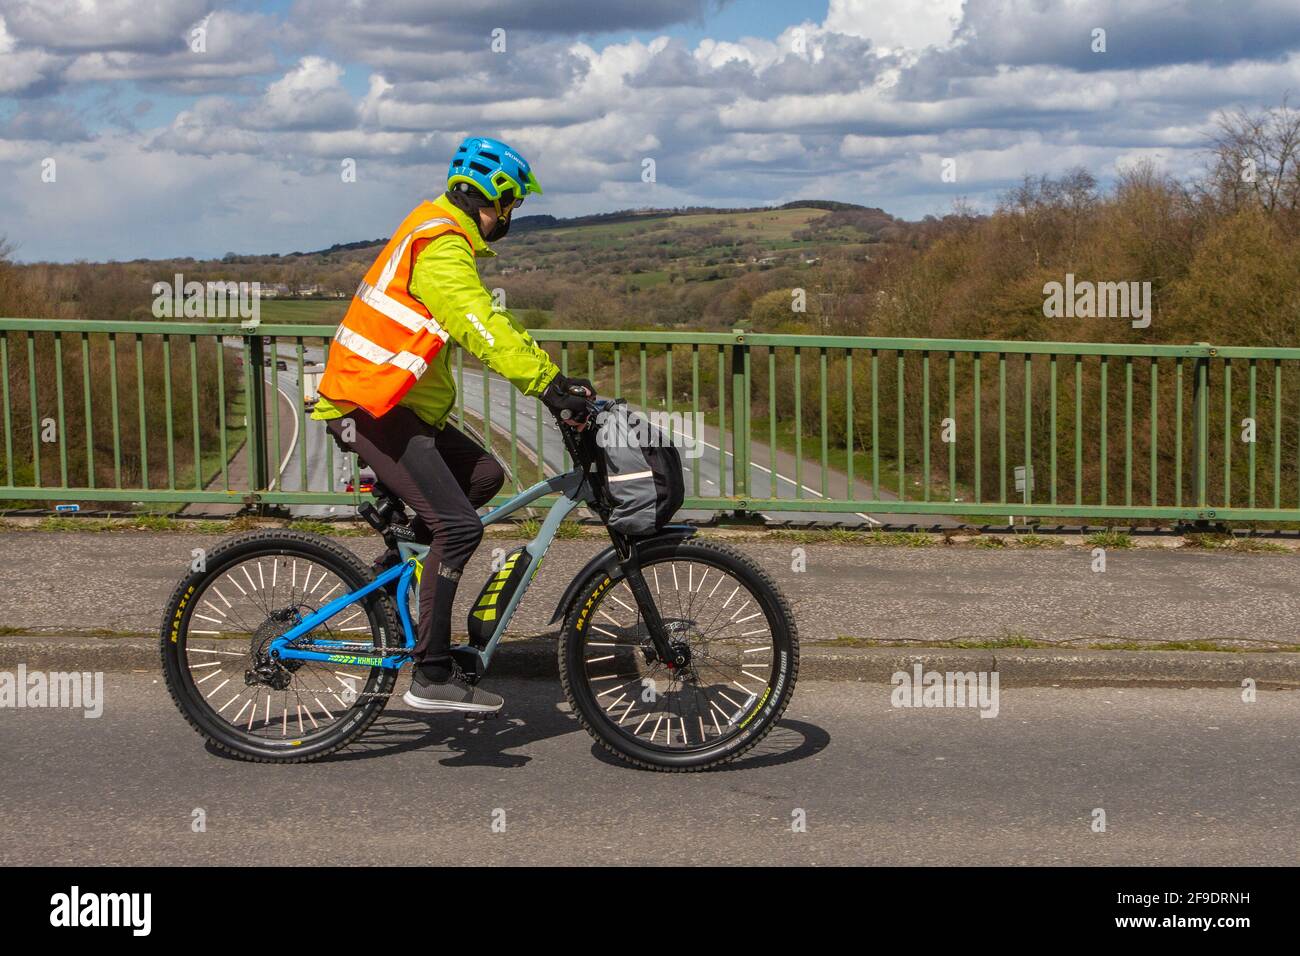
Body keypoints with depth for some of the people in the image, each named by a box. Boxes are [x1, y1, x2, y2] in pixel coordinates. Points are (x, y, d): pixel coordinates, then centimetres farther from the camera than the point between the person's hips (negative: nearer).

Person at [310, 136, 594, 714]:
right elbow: (482, 332, -27)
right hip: (372, 407, -10)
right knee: (459, 524, -16)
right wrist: (548, 388, -31)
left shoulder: (444, 241, 19)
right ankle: (431, 676, -12)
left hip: (397, 404, 10)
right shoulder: (441, 246, -15)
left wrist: (555, 379, 12)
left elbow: (491, 325, 19)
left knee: (484, 476, 10)